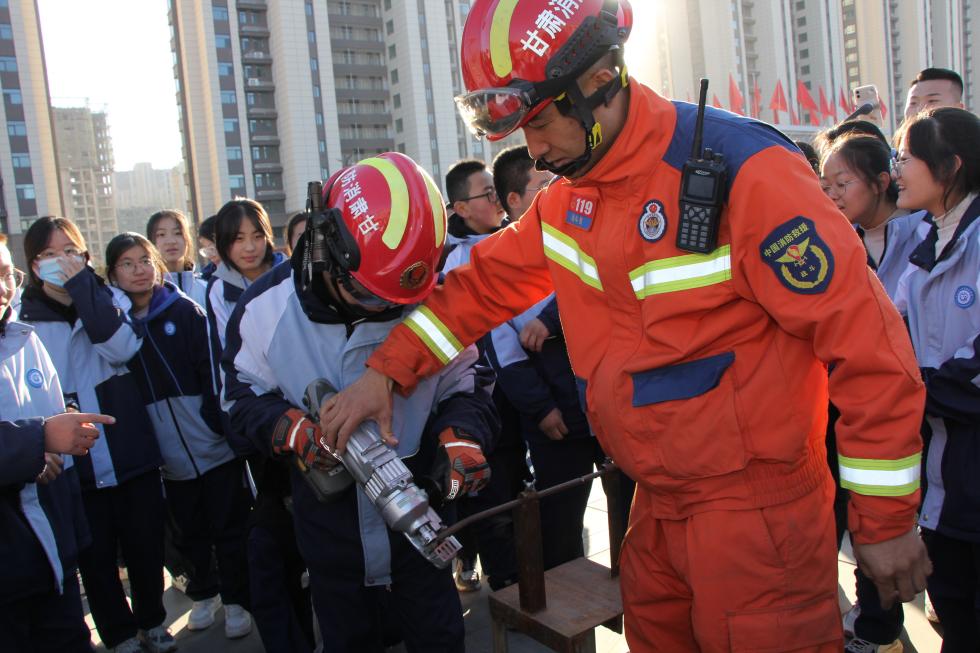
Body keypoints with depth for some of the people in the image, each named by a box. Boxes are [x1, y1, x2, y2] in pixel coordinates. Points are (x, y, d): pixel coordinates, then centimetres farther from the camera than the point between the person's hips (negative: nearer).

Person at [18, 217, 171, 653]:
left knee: (145, 543, 11)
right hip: (74, 464, 0)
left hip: (132, 450, 1)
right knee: (96, 555, 10)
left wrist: (81, 284, -19)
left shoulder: (109, 299, 3)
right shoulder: (24, 318, 1)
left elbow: (122, 348, -18)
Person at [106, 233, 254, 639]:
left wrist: (216, 420, -17)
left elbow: (212, 368, -8)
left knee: (228, 528, 7)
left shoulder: (185, 310, -3)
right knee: (190, 530, 17)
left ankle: (236, 601, 23)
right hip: (169, 454, 3)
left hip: (213, 443, -2)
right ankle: (203, 594, 37)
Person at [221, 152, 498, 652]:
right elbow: (244, 395, -4)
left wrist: (461, 435, -23)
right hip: (329, 528, 1)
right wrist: (289, 427, -24)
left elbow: (464, 385, -3)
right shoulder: (267, 307, -14)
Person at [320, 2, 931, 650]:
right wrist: (385, 373, 1)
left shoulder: (743, 170, -20)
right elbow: (487, 281, 11)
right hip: (657, 500, 7)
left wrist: (886, 519, -12)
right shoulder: (568, 197, 3)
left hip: (754, 509, -7)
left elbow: (865, 335, -18)